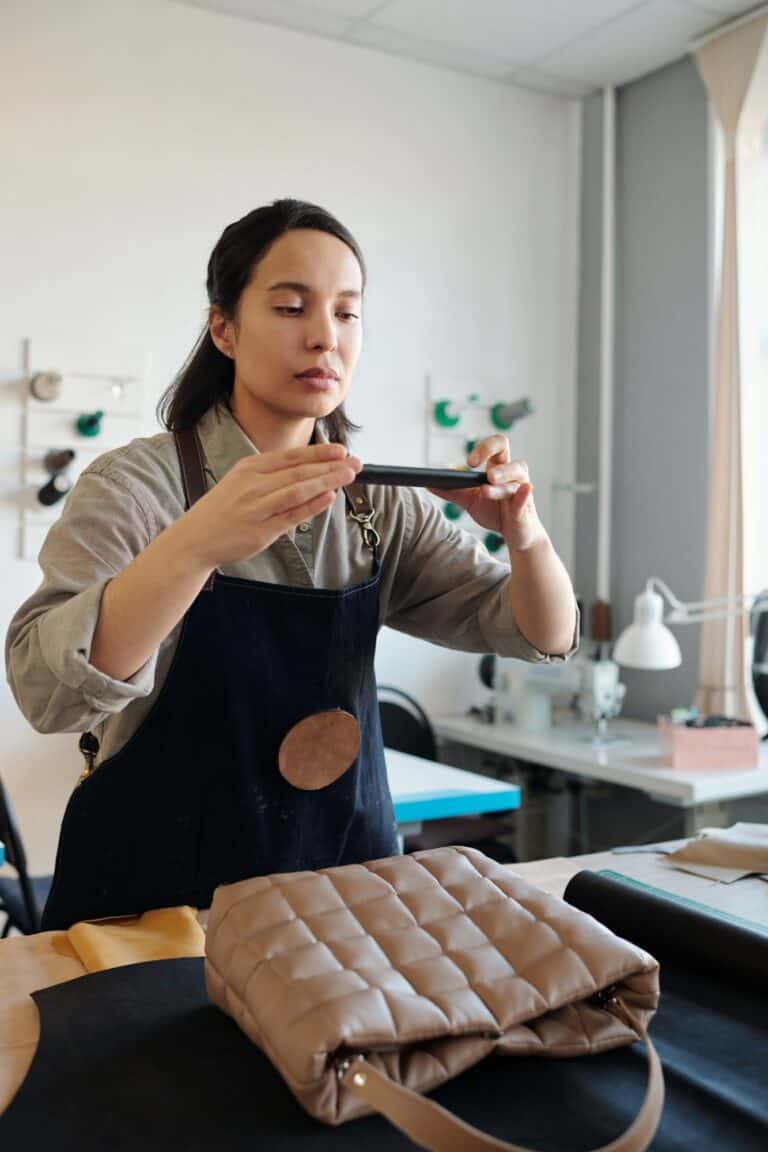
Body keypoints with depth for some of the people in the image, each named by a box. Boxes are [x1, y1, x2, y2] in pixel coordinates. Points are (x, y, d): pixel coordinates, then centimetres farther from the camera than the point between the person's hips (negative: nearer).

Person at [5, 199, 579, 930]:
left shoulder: (381, 506, 2)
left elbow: (544, 636, -1)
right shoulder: (138, 485, -9)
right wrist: (196, 545, -38)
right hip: (156, 899, -2)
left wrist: (523, 531, -21)